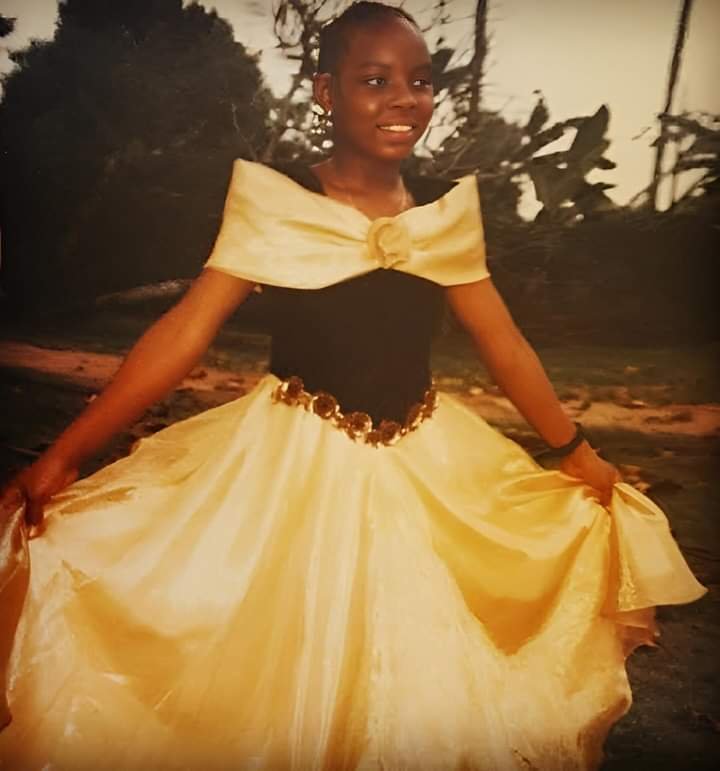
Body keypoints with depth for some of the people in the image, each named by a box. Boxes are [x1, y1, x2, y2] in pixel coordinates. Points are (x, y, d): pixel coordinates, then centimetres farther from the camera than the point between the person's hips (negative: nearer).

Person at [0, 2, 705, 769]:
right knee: (275, 672, 10)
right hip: (290, 463, -3)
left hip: (426, 468, 4)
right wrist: (61, 456, -19)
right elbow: (184, 331, -14)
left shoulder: (447, 209, 1)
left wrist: (576, 451, 10)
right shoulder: (273, 199, -10)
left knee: (421, 688, 17)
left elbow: (503, 343, 7)